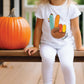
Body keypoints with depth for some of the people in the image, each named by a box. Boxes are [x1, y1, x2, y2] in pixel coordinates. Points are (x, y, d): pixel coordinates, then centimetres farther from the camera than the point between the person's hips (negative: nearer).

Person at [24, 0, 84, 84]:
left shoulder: (71, 8, -8)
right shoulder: (42, 7, -6)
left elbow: (75, 29, 1)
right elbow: (38, 28, 3)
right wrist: (36, 46, 6)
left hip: (66, 43, 0)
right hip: (48, 43, 0)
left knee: (67, 64, -27)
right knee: (47, 59, -32)